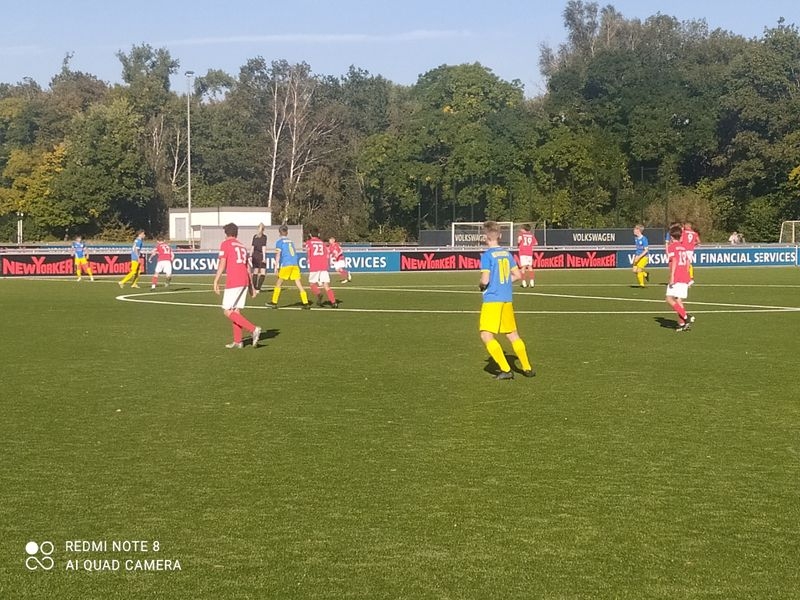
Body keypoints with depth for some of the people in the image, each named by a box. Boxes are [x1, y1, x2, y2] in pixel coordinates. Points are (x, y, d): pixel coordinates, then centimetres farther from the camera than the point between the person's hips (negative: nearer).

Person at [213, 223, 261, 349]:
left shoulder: (225, 244, 0)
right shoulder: (242, 246, 20)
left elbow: (222, 264, -10)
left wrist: (216, 282, -10)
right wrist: (251, 286, 25)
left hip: (233, 282, -8)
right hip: (245, 282, 8)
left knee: (228, 311, -6)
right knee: (235, 311, 12)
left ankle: (253, 329, -18)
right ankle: (237, 341, 10)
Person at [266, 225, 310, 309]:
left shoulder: (279, 241, 3)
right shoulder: (291, 241, 20)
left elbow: (278, 255, -5)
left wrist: (276, 267, -5)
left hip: (286, 264, -5)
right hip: (295, 264, 5)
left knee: (278, 283, 7)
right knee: (299, 284, 1)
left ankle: (274, 303, 8)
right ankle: (306, 303, -6)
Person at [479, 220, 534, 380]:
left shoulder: (487, 255, -11)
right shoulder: (507, 254, 9)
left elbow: (485, 280, -17)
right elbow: (518, 275, 12)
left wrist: (481, 285, 4)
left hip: (492, 300, -7)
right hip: (507, 300, 7)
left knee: (486, 336, -5)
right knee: (512, 335, 18)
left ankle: (506, 370, -11)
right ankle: (527, 368, 24)